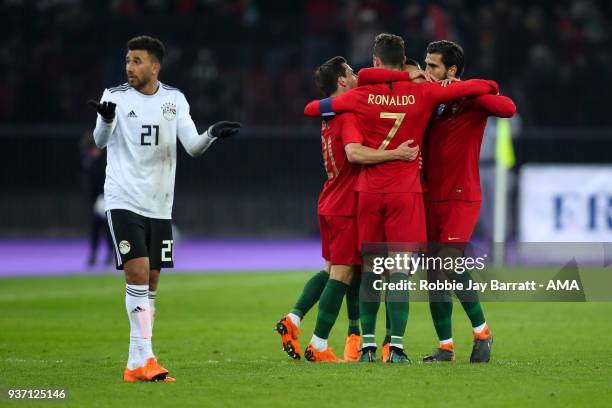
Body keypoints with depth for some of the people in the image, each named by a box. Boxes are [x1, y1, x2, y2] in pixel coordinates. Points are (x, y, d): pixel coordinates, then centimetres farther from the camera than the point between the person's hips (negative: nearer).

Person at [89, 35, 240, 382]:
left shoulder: (174, 99, 6)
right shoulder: (116, 96, -2)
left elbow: (193, 146, 1)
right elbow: (101, 140, -16)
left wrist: (212, 134, -19)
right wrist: (106, 119, -38)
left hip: (159, 206, 4)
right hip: (124, 201, -4)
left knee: (151, 282, 6)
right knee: (137, 273, -16)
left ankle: (136, 365, 13)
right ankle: (145, 358, -17)